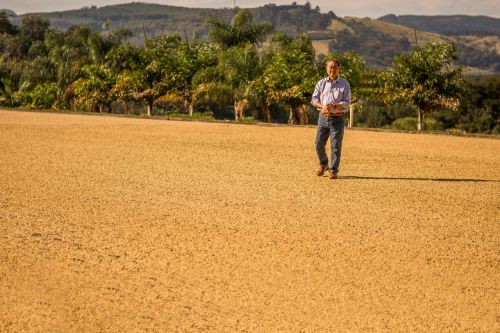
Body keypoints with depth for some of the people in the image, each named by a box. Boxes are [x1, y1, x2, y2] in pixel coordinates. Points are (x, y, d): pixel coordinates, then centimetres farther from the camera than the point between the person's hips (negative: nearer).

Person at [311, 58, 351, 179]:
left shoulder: (344, 84, 2)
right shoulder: (321, 83, 9)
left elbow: (346, 103, -4)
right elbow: (314, 99, 5)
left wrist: (333, 106, -19)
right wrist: (323, 106, -15)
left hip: (337, 118, -2)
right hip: (323, 117, 3)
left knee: (336, 146, -4)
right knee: (319, 143, 3)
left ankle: (333, 170, 3)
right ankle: (323, 164, 26)